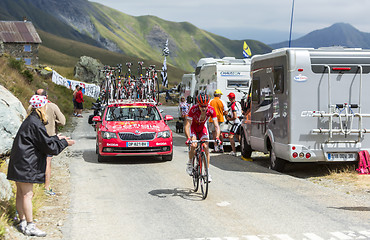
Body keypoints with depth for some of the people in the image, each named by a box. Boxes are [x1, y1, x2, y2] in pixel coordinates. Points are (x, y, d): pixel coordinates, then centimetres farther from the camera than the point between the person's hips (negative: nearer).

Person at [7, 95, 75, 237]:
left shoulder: (30, 121, 14)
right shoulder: (35, 124, -17)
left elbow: (42, 140, 24)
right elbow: (48, 146, -15)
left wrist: (57, 138, 25)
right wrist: (64, 143, -3)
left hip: (19, 163, 10)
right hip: (25, 164, -10)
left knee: (21, 193, 13)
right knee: (27, 194, -7)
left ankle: (23, 222, 20)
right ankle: (30, 226, -3)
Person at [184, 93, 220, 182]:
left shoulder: (211, 110, -28)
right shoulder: (193, 109, -34)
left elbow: (216, 125, -27)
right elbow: (187, 125, -36)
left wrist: (217, 137, -43)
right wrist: (188, 138, -50)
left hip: (202, 128, 2)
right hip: (193, 127, -2)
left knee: (206, 148, -12)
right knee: (193, 145, -24)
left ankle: (207, 172, -5)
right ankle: (190, 163, 3)